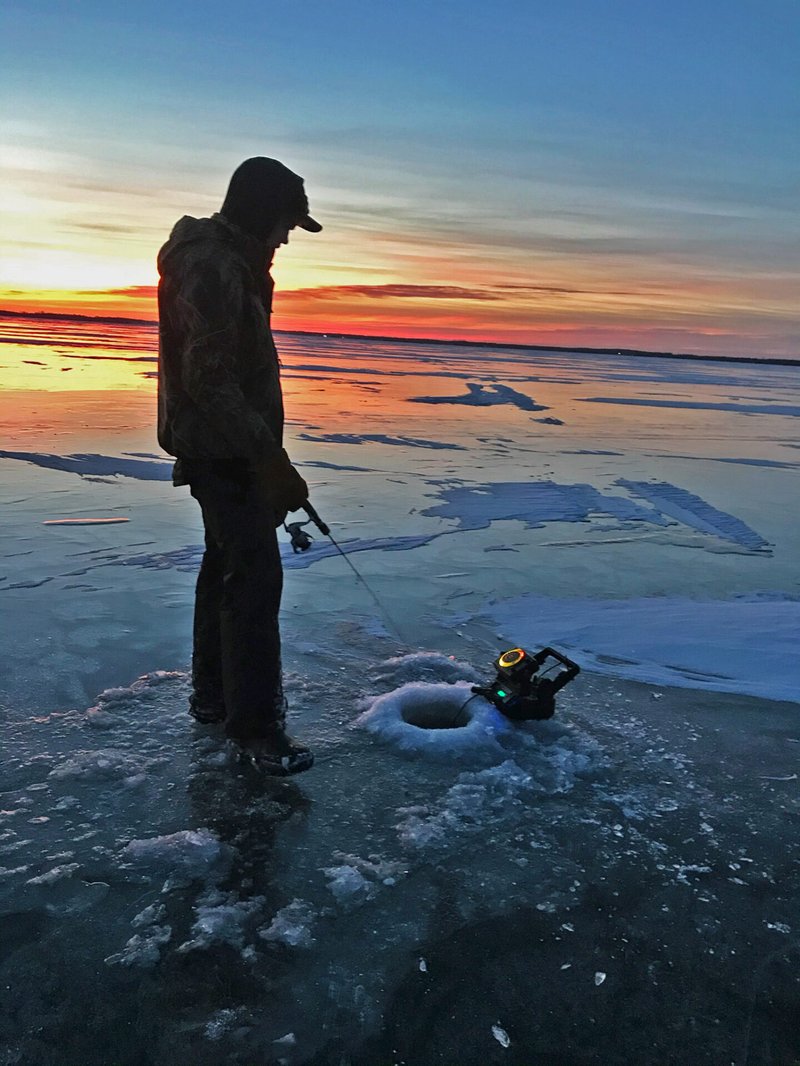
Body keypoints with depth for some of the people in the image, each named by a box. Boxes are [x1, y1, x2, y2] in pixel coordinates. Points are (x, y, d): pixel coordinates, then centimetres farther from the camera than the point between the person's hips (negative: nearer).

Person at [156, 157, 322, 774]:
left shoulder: (229, 262, 16)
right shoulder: (213, 268, -18)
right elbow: (210, 381, -26)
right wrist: (271, 462, -27)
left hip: (225, 449, 11)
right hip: (222, 451, -11)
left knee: (227, 566, 17)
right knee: (254, 577, -11)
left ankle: (213, 695, 29)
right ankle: (255, 724, -3)